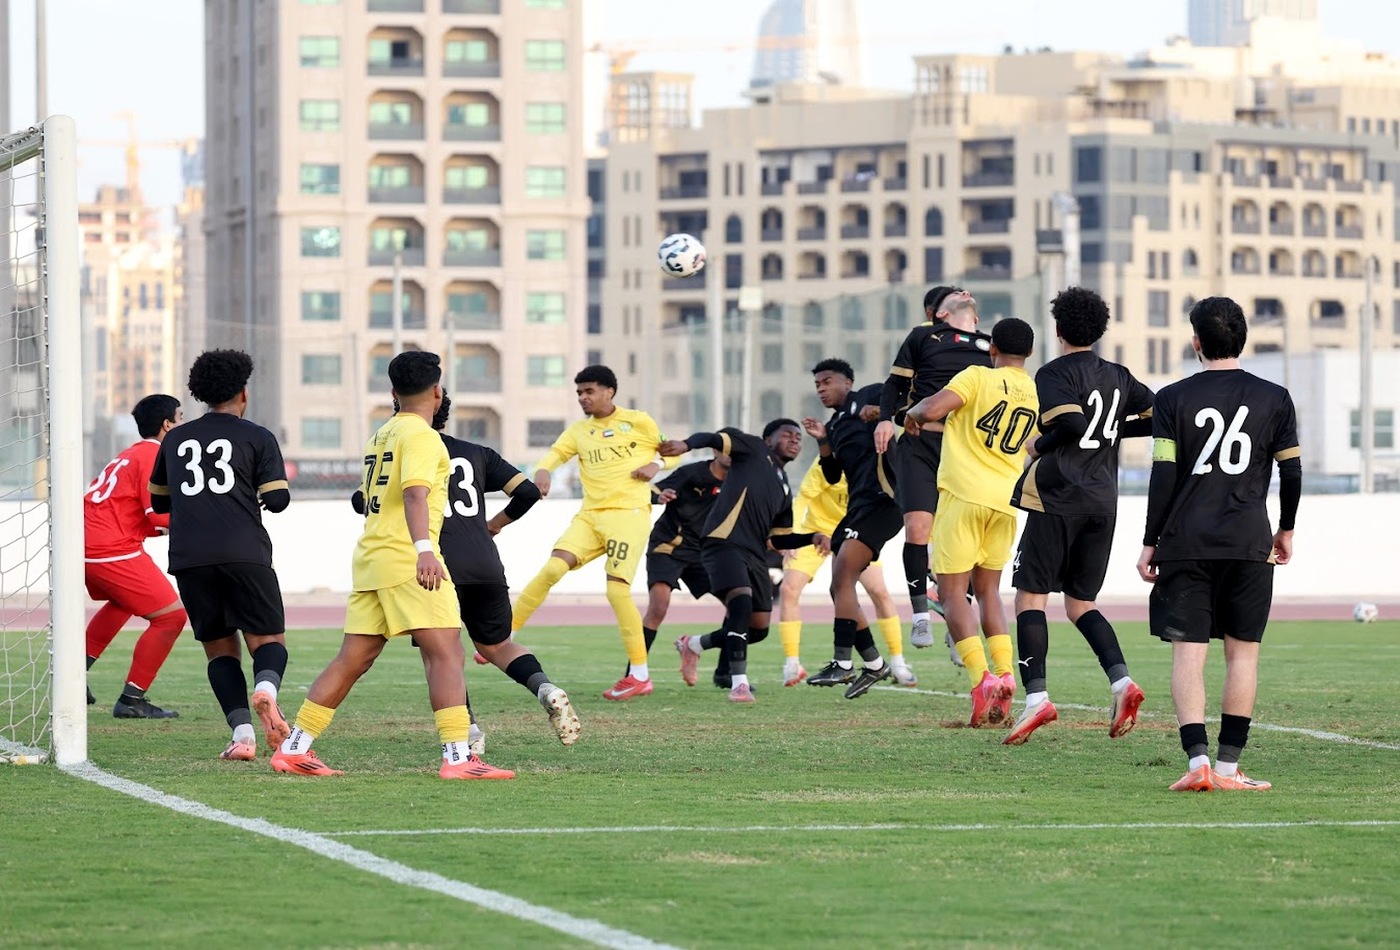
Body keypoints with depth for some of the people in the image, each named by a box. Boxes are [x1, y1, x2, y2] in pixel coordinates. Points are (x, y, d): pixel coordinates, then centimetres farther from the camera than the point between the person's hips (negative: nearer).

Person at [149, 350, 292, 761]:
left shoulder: (174, 441, 16)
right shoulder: (257, 437, 5)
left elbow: (158, 501, 24)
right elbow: (277, 500, 0)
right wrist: (269, 487, 22)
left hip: (188, 557, 3)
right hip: (244, 553, -3)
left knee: (220, 648, 11)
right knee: (269, 640, 5)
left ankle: (242, 732, -7)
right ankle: (266, 686, -29)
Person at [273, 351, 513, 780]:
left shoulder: (381, 435, 21)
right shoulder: (421, 436, -7)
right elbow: (415, 493, -23)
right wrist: (424, 549, -36)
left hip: (370, 560, 9)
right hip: (407, 560, -9)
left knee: (353, 660, 11)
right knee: (446, 653, -10)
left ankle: (294, 748, 12)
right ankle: (457, 757, -19)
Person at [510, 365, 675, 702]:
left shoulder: (638, 422, 6)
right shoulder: (579, 431, 14)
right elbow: (555, 453, -2)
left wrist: (655, 466, -8)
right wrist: (542, 470, -24)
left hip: (629, 513, -4)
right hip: (590, 516, 4)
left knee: (617, 589, -14)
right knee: (553, 568, -16)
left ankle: (640, 675, -5)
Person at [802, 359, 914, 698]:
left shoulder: (868, 398, 2)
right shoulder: (834, 425, 23)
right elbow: (832, 476, 20)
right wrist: (823, 441, 7)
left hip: (882, 498, -10)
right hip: (859, 504, 10)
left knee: (842, 577, -18)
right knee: (839, 588, 7)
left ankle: (842, 664, -18)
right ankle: (874, 665, 14)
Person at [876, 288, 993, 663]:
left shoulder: (991, 348, 19)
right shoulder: (923, 337, 12)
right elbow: (896, 383, 12)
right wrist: (886, 418, -3)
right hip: (921, 443, -2)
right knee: (917, 526, -16)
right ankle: (921, 615, -6)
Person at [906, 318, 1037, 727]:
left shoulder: (979, 377, -6)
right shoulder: (1036, 394, 11)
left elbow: (932, 409, -18)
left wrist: (914, 413, 7)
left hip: (965, 492, -5)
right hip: (1007, 498, 5)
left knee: (953, 590, -2)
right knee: (987, 588, 19)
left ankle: (981, 677, -18)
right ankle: (1004, 674, 3)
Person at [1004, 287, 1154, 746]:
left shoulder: (1054, 374, -7)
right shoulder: (1118, 377, 13)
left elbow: (1072, 424, -23)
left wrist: (1040, 445, -6)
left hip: (1058, 497, -6)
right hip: (1104, 499, 6)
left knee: (1030, 595, 0)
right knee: (1080, 602, 13)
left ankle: (1036, 696, -12)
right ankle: (1121, 682, -8)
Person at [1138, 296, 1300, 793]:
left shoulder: (1172, 399, 0)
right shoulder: (1274, 399, 4)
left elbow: (1163, 476, -3)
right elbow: (1292, 472, 8)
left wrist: (1150, 542, 3)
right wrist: (1286, 529, 23)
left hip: (1185, 544, -1)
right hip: (1249, 544, 1)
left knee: (1188, 653, -1)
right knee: (1242, 653, 7)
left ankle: (1198, 760, -14)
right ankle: (1229, 767, 5)